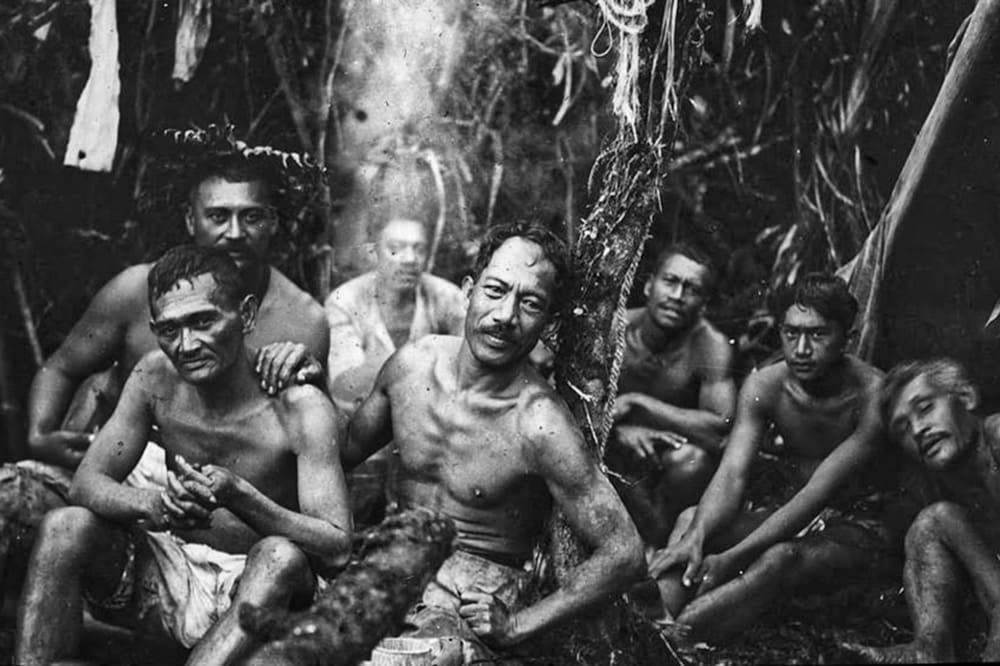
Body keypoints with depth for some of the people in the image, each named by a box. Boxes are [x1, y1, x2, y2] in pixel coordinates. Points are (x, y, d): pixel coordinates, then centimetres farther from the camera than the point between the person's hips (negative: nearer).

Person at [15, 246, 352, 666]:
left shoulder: (299, 408, -18)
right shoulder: (156, 377, -5)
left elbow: (337, 550, -24)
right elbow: (86, 484, -5)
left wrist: (238, 497, -39)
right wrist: (153, 506, -28)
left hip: (255, 586, -4)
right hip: (169, 574, 4)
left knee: (282, 557, -37)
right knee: (64, 528, -19)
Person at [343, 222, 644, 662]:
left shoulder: (539, 425, -18)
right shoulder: (412, 362, -1)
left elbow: (623, 554, -14)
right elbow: (342, 451, 18)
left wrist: (517, 626, -13)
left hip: (471, 603, -7)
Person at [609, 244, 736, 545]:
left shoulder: (711, 345, -21)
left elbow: (722, 429, -32)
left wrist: (637, 402, -31)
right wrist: (621, 429, -31)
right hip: (624, 451, 3)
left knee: (693, 460, -35)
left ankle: (662, 543, -7)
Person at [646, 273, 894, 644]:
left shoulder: (873, 395, -22)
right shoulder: (764, 386, -6)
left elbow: (819, 493, -28)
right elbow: (732, 476, -16)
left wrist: (731, 558, -35)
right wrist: (696, 538, -38)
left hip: (859, 525, -5)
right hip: (790, 513, 6)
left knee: (780, 558, -38)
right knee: (691, 521, -21)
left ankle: (676, 637, -42)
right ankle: (658, 625, -40)